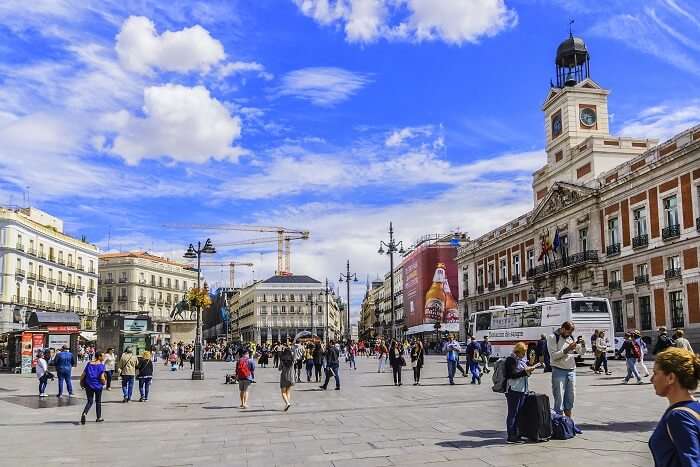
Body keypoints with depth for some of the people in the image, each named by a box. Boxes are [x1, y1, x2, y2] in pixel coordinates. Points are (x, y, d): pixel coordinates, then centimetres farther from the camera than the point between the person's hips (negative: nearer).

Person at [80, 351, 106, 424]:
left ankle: (84, 413, -17)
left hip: (89, 385, 3)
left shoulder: (89, 364, 1)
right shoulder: (101, 365, -11)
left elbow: (83, 375, 1)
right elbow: (102, 378, -15)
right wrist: (104, 382, 5)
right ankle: (98, 417, 23)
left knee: (89, 402, 10)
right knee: (98, 402, 15)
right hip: (98, 385, -3)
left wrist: (81, 383, 16)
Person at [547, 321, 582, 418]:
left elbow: (581, 352, 15)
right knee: (559, 399, -4)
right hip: (559, 371, -6)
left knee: (570, 398, 12)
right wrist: (567, 350, -21)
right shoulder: (553, 337, -6)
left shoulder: (571, 337, 11)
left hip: (571, 370, 6)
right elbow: (553, 355, -14)